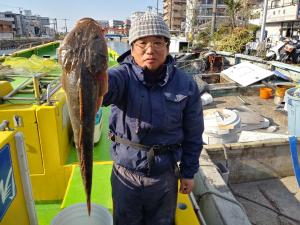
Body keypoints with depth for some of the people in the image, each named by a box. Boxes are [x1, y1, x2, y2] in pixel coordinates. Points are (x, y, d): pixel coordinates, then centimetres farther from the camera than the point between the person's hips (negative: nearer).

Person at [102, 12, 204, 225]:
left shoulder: (186, 85, -10)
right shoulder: (124, 75, -14)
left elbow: (193, 135, -2)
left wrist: (188, 172, 4)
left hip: (165, 176, 1)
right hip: (125, 174, 0)